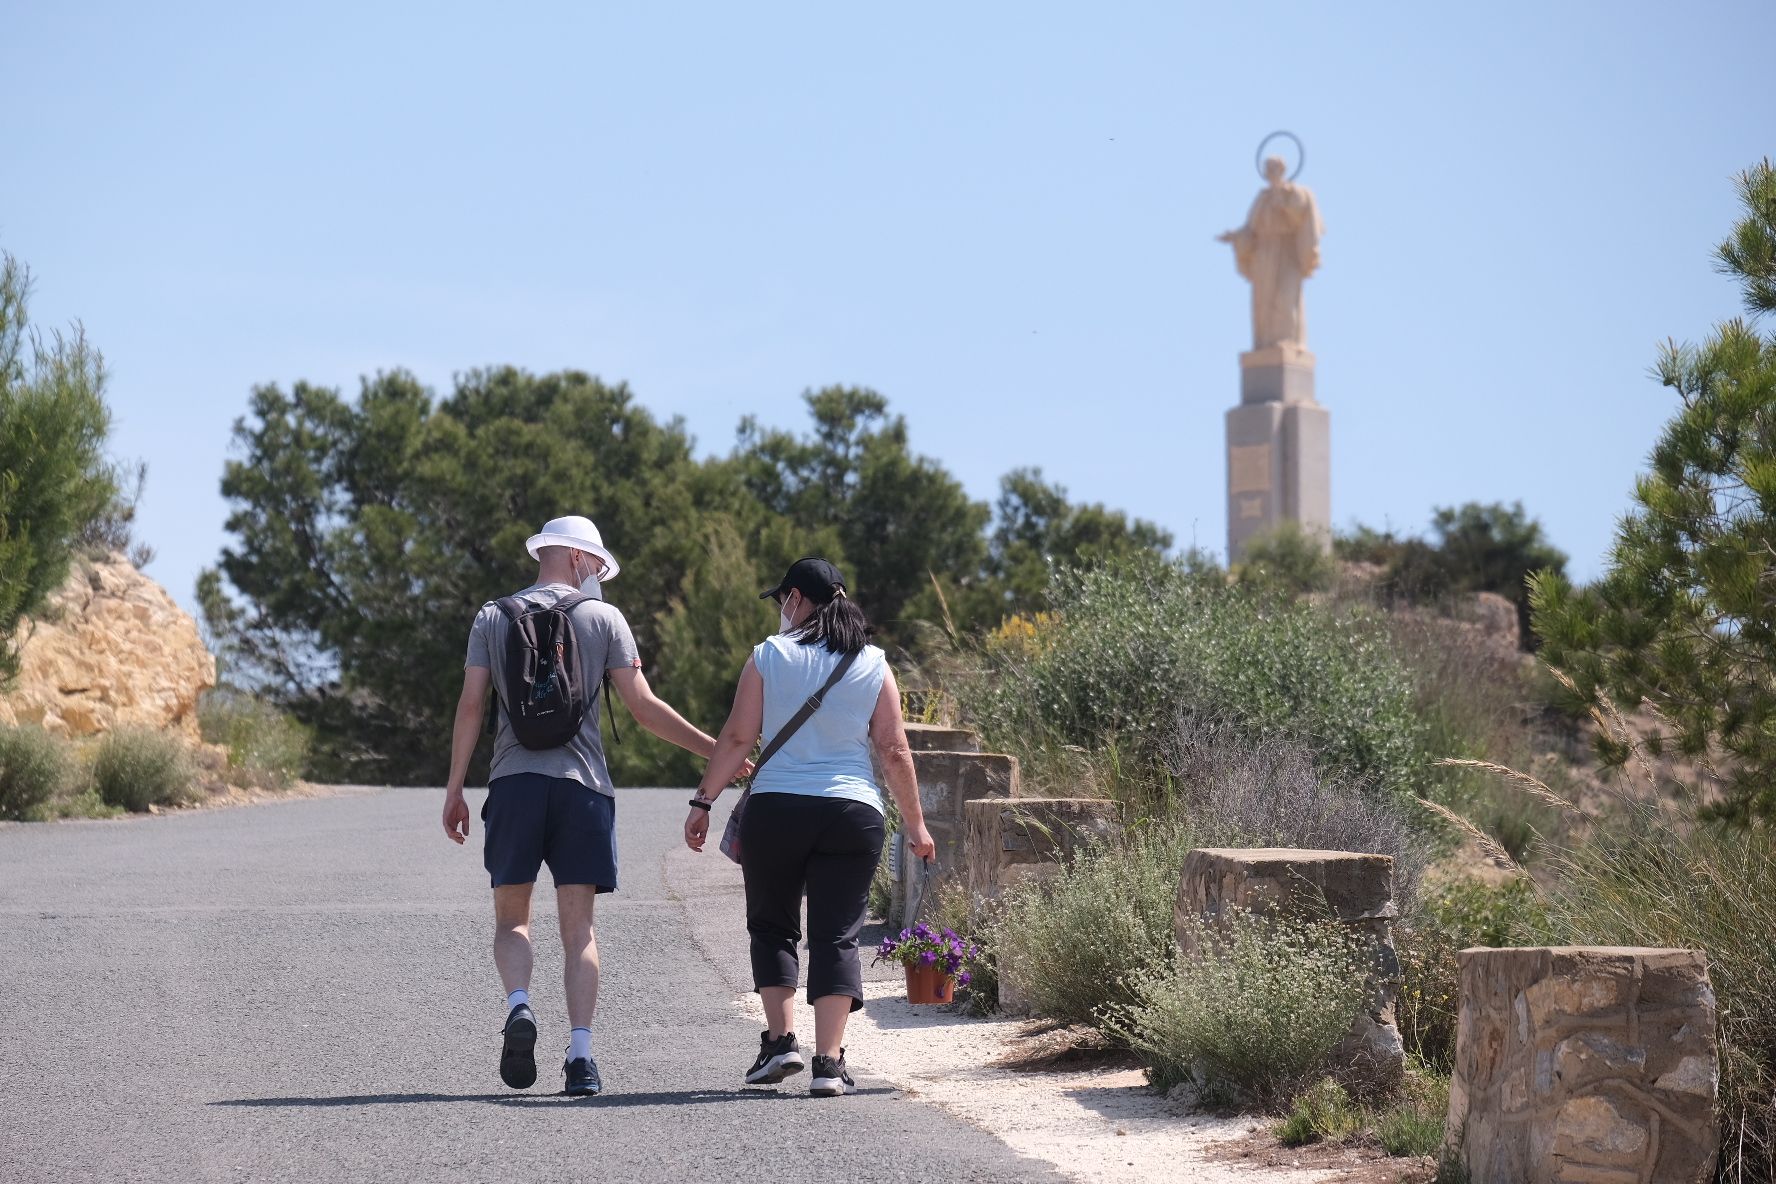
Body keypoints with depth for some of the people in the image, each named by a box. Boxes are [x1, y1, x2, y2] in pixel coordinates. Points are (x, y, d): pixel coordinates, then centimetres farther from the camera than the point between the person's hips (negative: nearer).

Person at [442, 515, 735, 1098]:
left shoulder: (493, 618, 9)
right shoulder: (604, 618, 4)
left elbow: (470, 706, 3)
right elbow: (643, 706, -1)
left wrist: (454, 790, 7)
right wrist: (715, 751, 6)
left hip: (513, 783, 1)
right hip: (582, 786, -1)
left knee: (511, 918, 12)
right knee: (578, 927, 4)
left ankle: (519, 1006, -16)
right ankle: (580, 1054, -4)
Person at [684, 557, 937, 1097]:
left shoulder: (769, 656, 2)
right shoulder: (873, 665, 7)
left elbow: (737, 738, -2)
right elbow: (895, 751, 6)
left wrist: (703, 802, 5)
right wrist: (915, 824, 13)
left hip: (774, 809, -1)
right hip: (854, 813, 1)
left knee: (772, 925, 15)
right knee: (836, 935, 2)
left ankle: (780, 1039, 4)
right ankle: (828, 1062, -6)